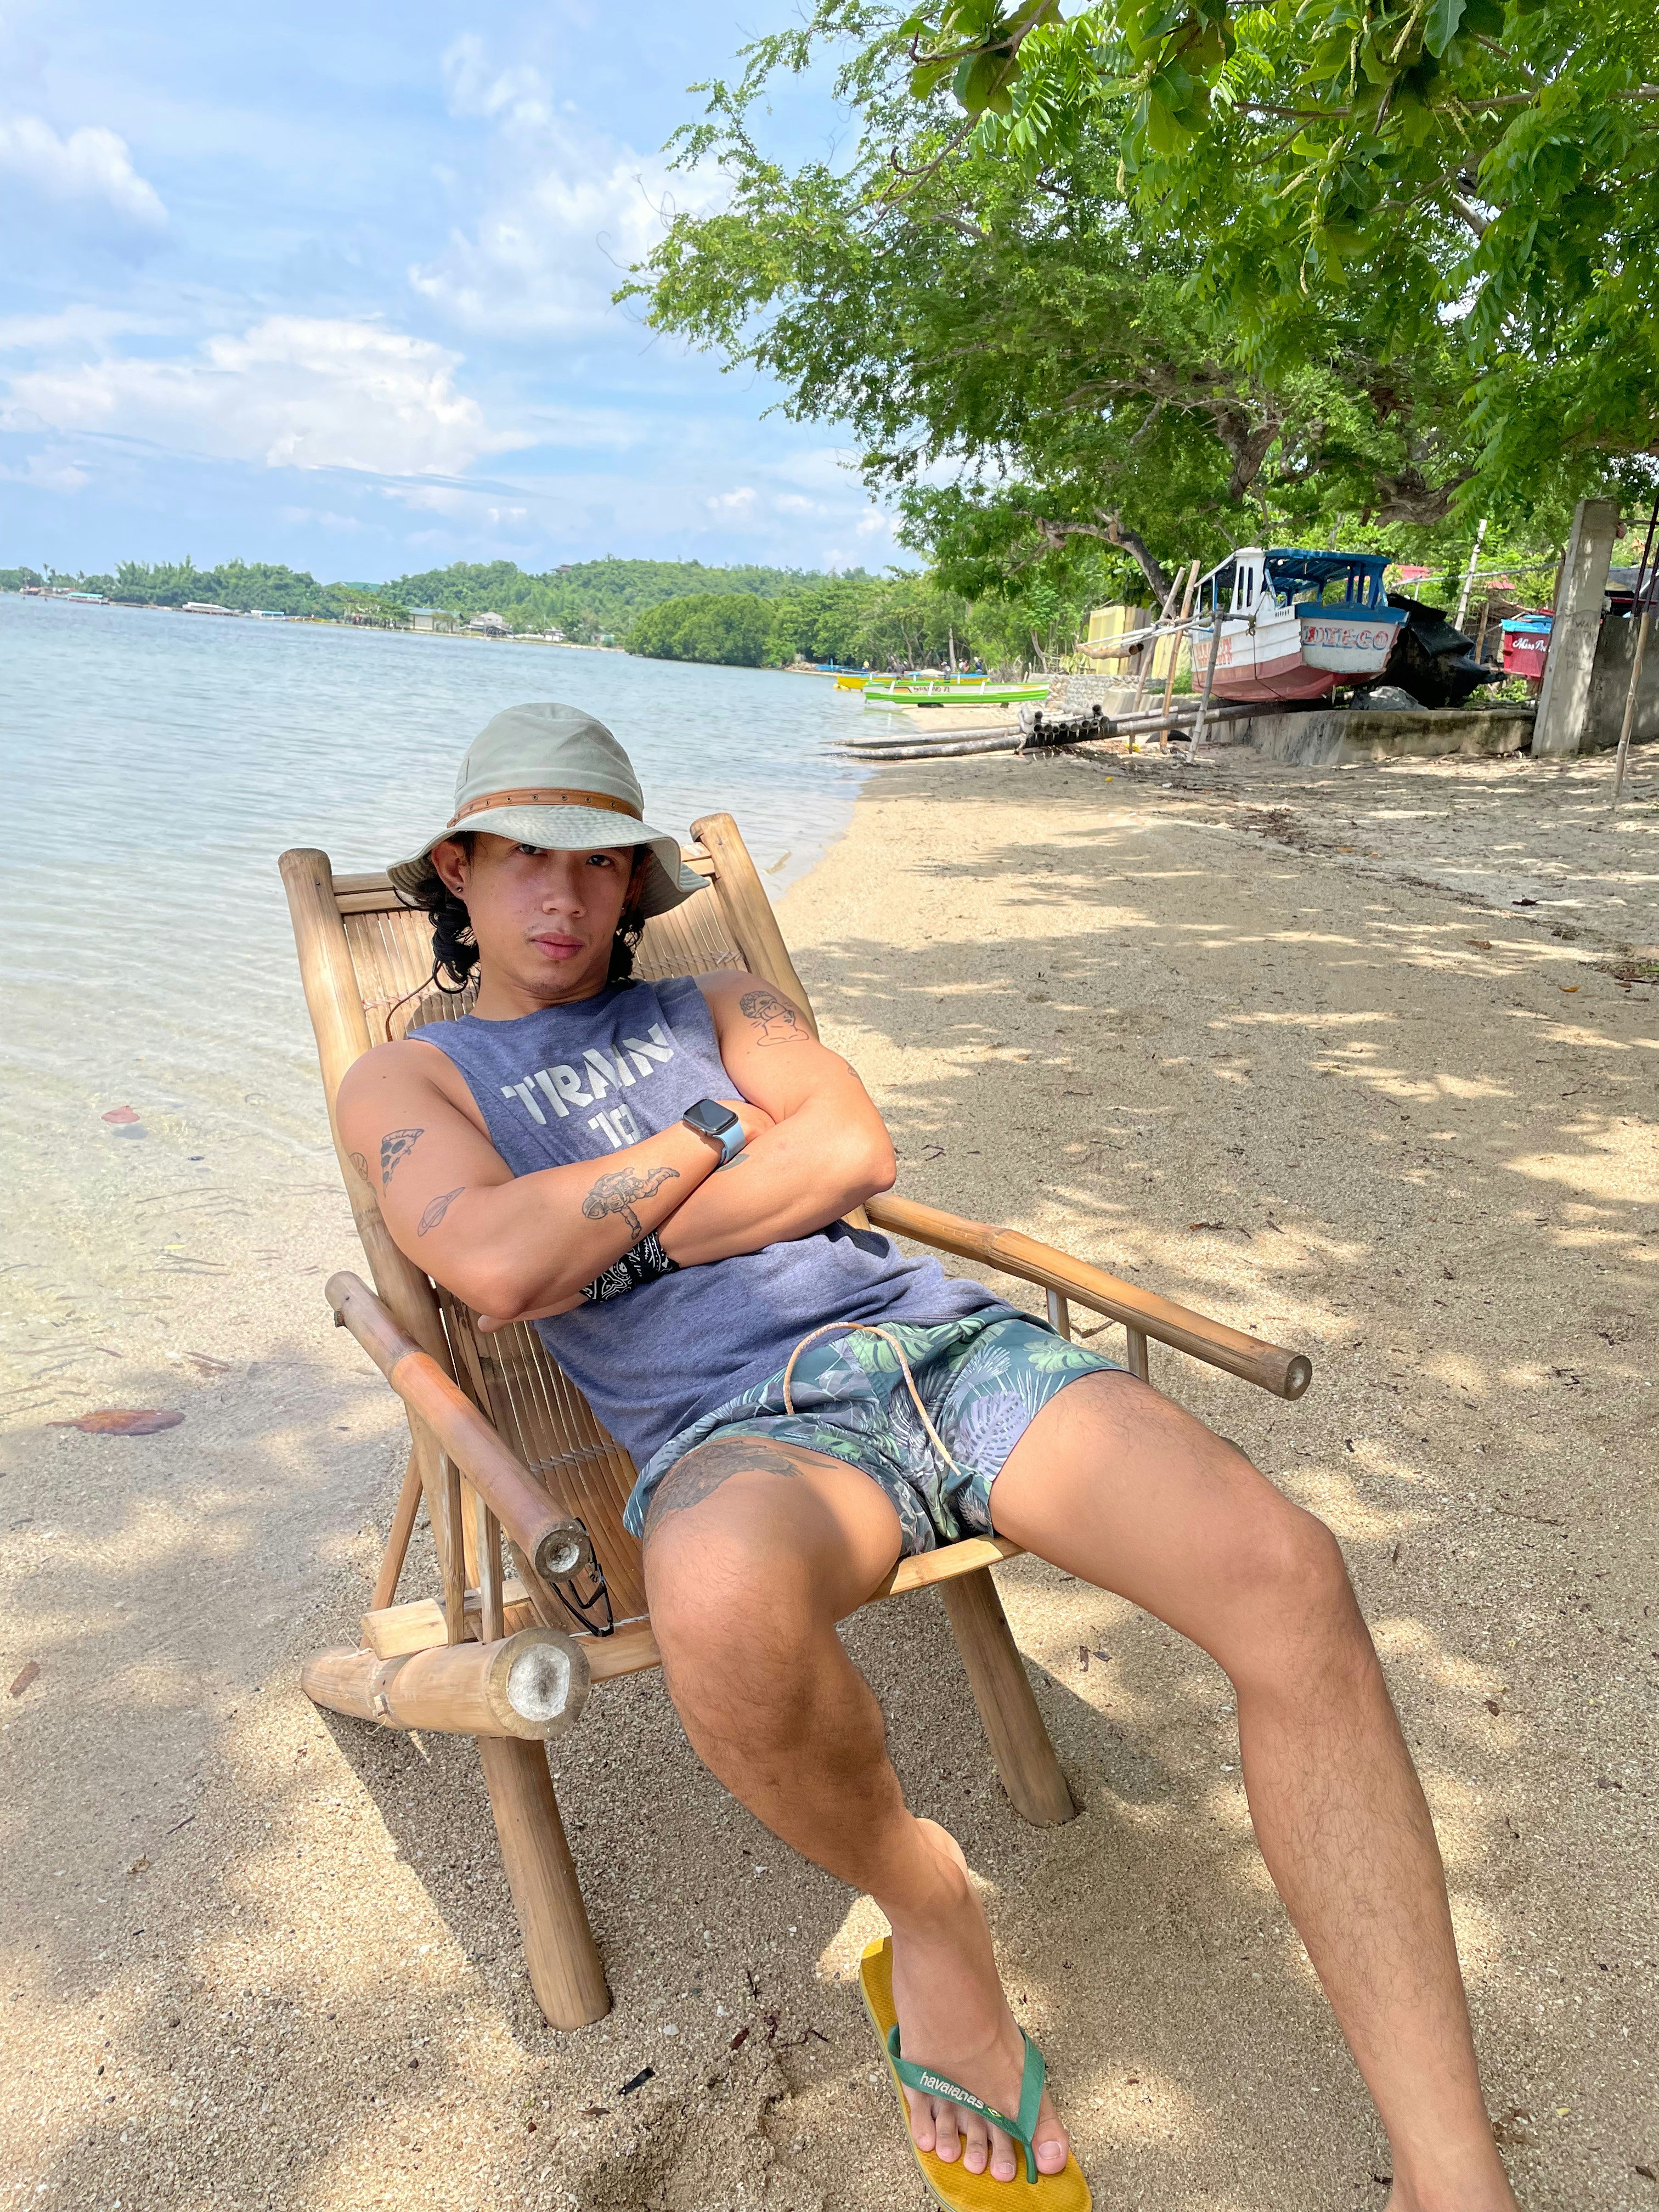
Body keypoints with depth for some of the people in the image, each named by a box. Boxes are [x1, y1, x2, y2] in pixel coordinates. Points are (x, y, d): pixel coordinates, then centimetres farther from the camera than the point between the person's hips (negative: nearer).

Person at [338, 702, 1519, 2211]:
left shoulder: (716, 1003, 24)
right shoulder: (408, 1081, 15)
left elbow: (854, 1151, 5)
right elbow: (499, 1266, -8)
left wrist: (618, 1241, -2)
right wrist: (707, 1135, 3)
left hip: (935, 1334, 4)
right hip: (741, 1423, -3)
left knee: (1285, 1574, -23)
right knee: (726, 1603, -42)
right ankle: (924, 1903, -7)